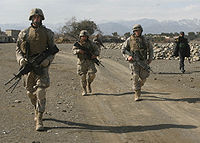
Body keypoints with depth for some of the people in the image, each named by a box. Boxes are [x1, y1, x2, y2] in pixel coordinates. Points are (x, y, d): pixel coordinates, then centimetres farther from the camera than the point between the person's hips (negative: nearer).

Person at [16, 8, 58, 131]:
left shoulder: (48, 33, 3)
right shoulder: (24, 33, 7)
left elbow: (52, 50, 5)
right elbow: (18, 49, 9)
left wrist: (48, 60, -14)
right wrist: (21, 59, -11)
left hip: (42, 65, -3)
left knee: (41, 92, -13)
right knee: (31, 93, 12)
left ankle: (39, 120, -10)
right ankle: (38, 110, 39)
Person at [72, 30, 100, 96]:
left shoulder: (90, 43, 6)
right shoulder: (77, 44, 4)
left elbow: (96, 49, 11)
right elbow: (74, 50, -9)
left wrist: (95, 54, -8)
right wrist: (78, 50, -31)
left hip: (90, 61, 1)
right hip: (81, 62, 0)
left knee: (92, 74, -14)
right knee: (83, 77, -2)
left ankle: (89, 84, 15)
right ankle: (84, 90, 11)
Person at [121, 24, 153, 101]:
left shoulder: (144, 39, 6)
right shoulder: (129, 40, -1)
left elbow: (150, 48, 15)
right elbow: (123, 49, 2)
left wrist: (150, 58, 6)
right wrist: (128, 57, -14)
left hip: (143, 61, 3)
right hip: (134, 61, -2)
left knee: (143, 77, 2)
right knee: (135, 77, -7)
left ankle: (138, 86, 34)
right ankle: (137, 95, -1)